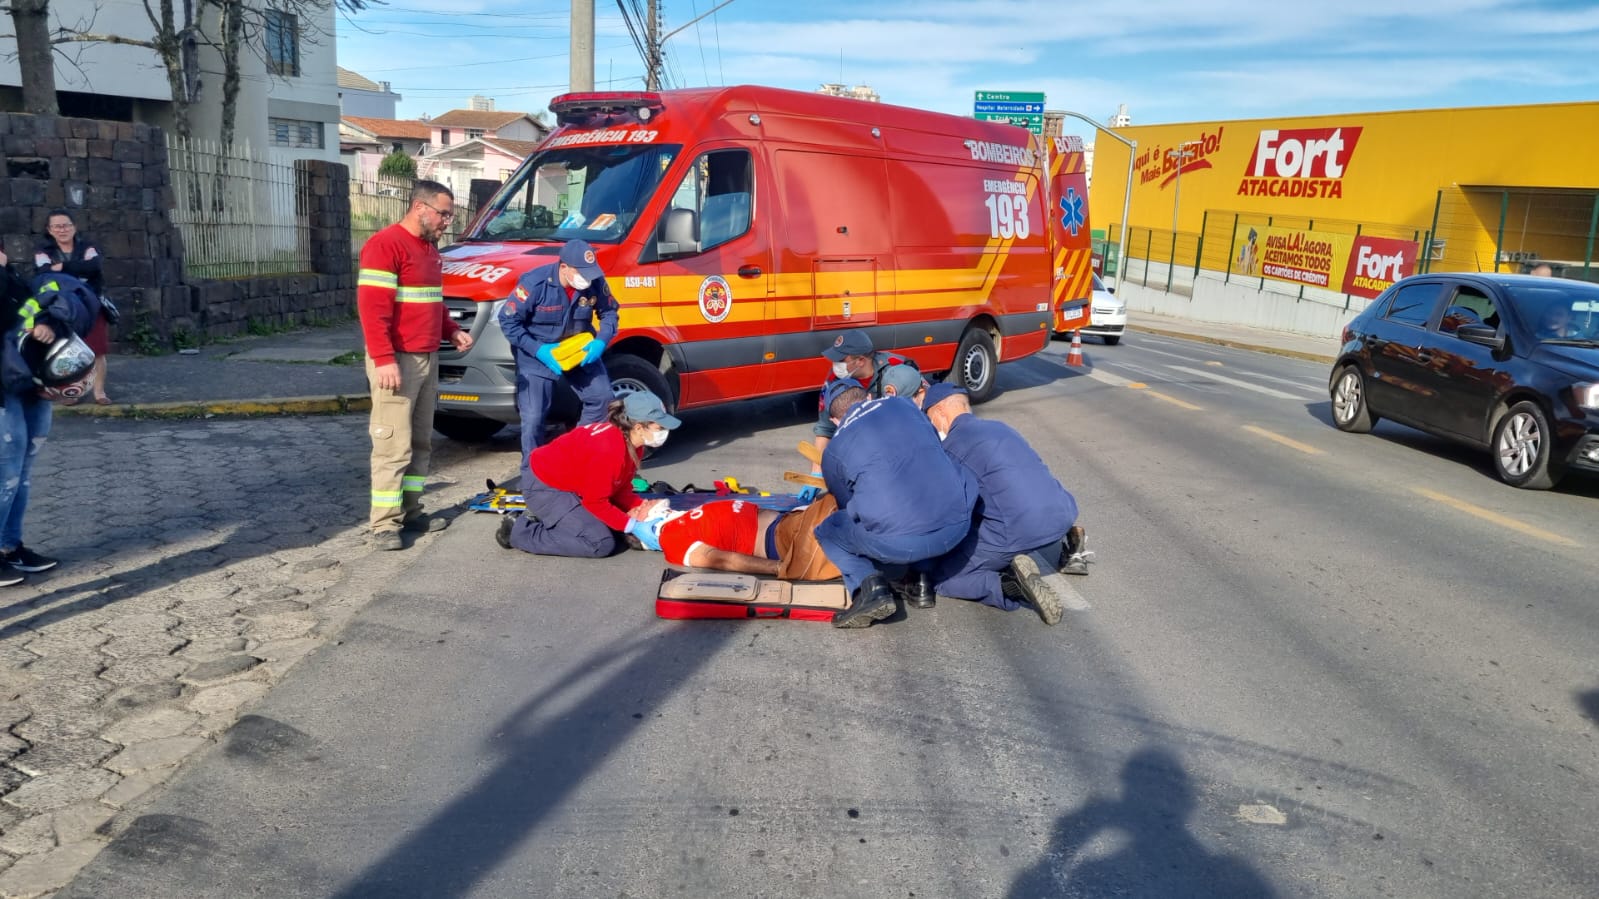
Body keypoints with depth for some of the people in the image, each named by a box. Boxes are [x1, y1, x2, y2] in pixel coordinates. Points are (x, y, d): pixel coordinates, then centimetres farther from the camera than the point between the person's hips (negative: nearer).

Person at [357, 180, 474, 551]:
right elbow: (372, 308, -20)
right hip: (397, 361, -9)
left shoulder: (429, 247, 17)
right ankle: (385, 523, -3)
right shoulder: (385, 244, -13)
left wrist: (452, 332, 12)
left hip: (428, 359, 9)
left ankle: (411, 511, 22)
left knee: (421, 442, 13)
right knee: (394, 444, -8)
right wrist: (383, 359, -26)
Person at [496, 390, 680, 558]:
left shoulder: (632, 444, -4)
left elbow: (621, 489, 1)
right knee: (601, 543, -16)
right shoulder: (608, 448, -33)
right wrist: (633, 526, -24)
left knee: (616, 530, 8)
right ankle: (519, 531, -6)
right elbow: (595, 501, -25)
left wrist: (641, 508, -17)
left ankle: (544, 517, 14)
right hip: (545, 487, -10)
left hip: (571, 484, 10)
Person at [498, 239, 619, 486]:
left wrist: (601, 341, -18)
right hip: (537, 354, -4)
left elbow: (609, 313, 1)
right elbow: (508, 320, -19)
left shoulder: (596, 282, -14)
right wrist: (538, 350, -25)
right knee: (533, 417, -9)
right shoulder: (535, 282, -25)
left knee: (602, 397, 0)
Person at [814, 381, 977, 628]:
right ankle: (920, 580, 23)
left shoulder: (834, 450, 15)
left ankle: (870, 585, 1)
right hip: (957, 525, 4)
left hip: (897, 540, -4)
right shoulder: (903, 404, 22)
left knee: (826, 531, 25)